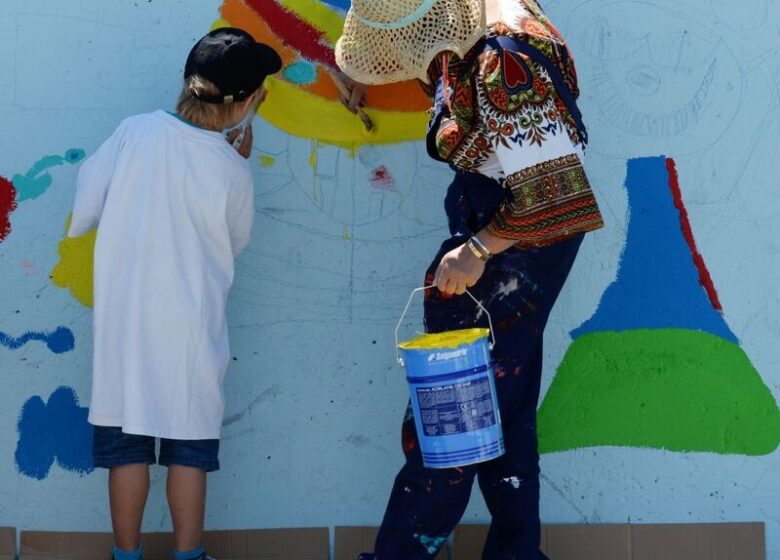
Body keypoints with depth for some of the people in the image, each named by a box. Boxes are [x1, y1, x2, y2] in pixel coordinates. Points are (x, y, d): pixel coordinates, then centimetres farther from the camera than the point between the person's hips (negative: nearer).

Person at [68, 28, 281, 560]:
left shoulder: (134, 132, -9)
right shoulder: (233, 172, -11)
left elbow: (83, 214, -3)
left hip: (125, 324, 2)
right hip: (191, 332, -1)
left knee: (127, 445, 10)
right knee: (189, 447, 10)